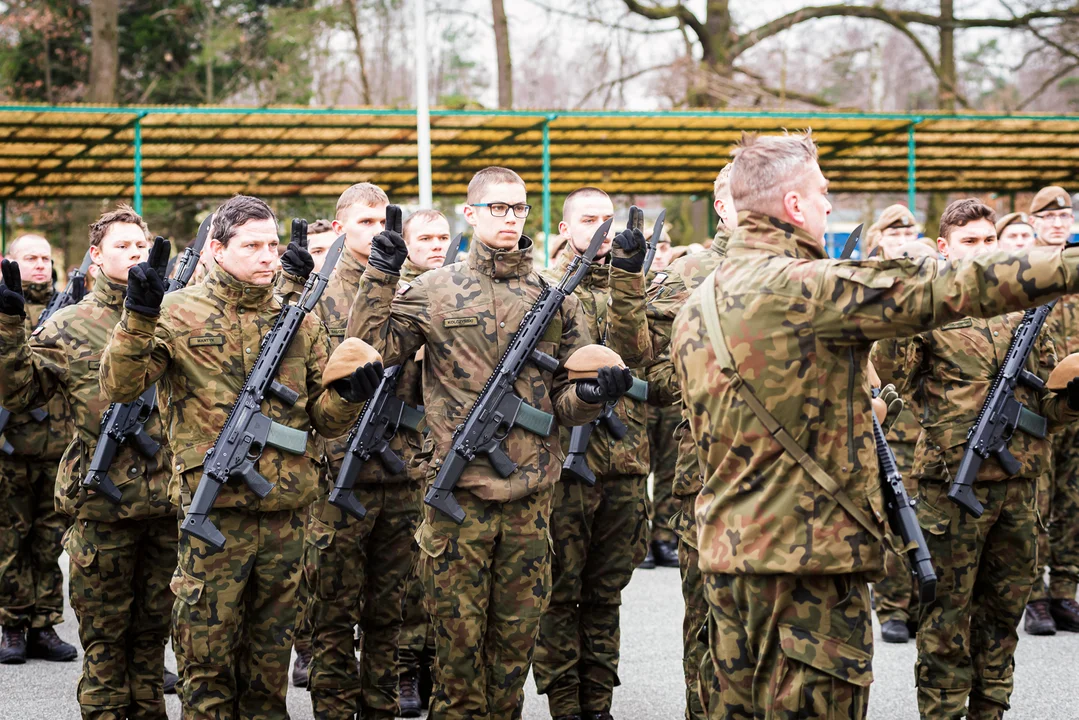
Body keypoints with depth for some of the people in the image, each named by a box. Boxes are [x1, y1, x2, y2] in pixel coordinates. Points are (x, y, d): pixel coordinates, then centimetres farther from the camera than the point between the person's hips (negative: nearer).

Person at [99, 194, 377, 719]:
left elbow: (323, 418, 14)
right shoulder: (178, 313, 0)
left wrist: (348, 395, -8)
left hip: (287, 512, 3)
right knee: (206, 654, 2)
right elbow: (120, 387, -10)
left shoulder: (299, 318, 10)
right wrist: (139, 318, -24)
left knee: (271, 651, 13)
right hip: (213, 507, -3)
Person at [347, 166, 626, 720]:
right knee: (458, 638, 3)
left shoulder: (554, 297, 9)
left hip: (530, 498, 2)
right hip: (457, 492, -2)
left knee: (516, 640, 9)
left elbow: (564, 398, 11)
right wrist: (381, 277, -10)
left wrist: (591, 393, -12)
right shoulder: (434, 291, 3)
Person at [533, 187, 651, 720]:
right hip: (565, 461, -4)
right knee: (561, 594, 1)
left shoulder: (625, 287, 13)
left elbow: (634, 351, -8)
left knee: (605, 594, 10)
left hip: (624, 463, 4)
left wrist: (626, 281, -19)